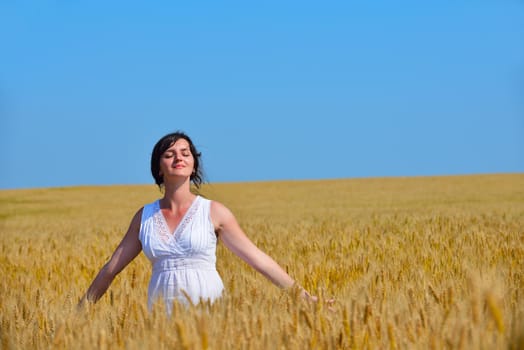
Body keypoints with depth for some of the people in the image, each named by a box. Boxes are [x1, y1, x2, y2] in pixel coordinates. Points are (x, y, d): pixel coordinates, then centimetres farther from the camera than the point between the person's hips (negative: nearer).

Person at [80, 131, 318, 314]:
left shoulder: (214, 212, 3)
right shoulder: (145, 216, 10)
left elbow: (258, 259, 4)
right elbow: (112, 268, 16)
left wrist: (302, 295, 1)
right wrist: (80, 311, 18)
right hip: (164, 316, 2)